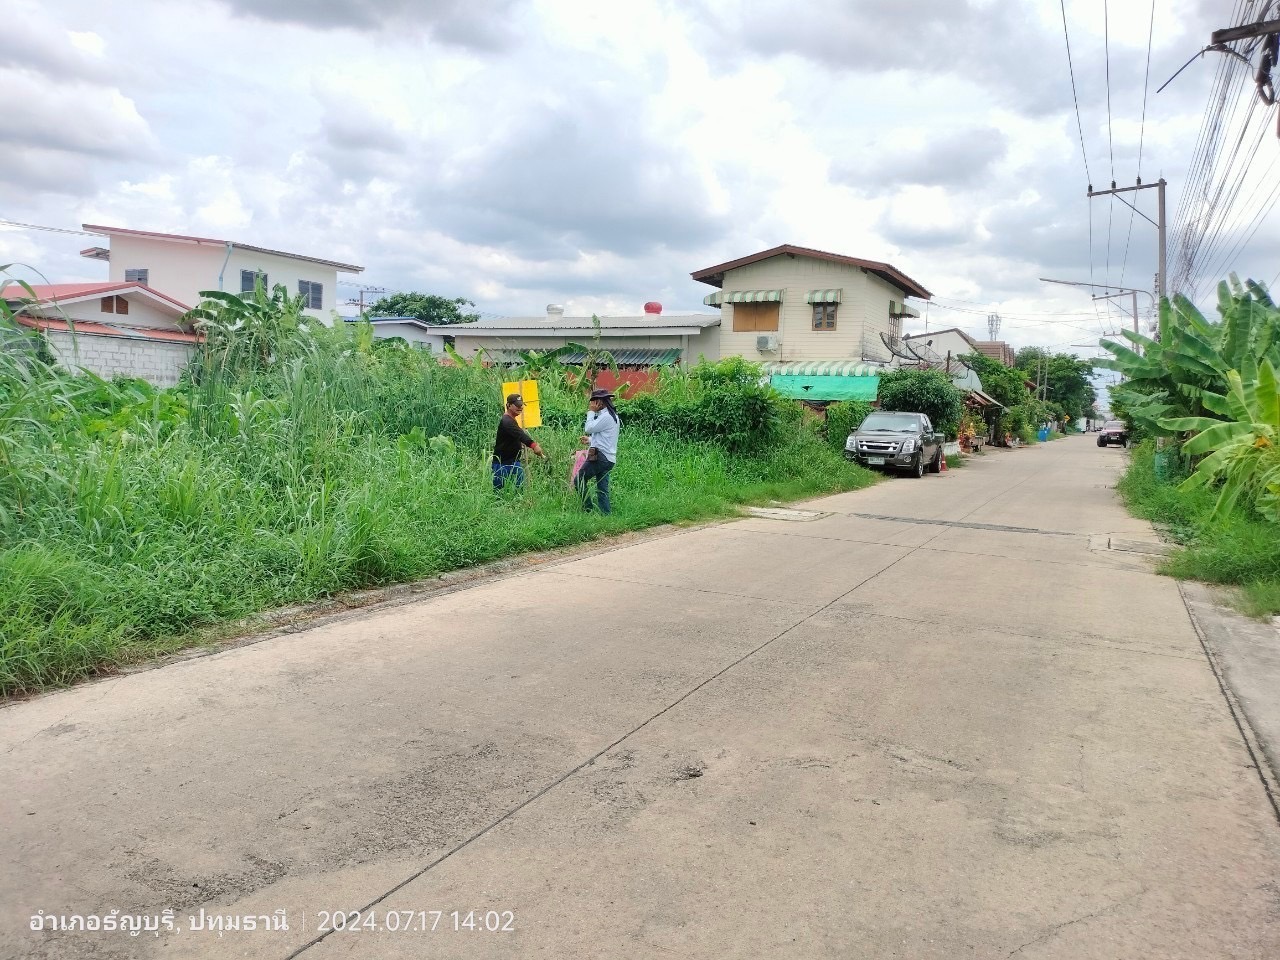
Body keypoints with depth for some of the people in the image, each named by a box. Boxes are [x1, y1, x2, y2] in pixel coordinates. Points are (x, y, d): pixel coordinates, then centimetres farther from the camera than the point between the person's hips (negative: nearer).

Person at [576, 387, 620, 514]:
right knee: (602, 489, 8)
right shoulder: (612, 415, 18)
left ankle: (588, 509, -4)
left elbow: (588, 429, -13)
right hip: (608, 459, 10)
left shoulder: (606, 417, -14)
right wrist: (590, 440, 25)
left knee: (579, 481, -2)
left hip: (600, 456, -10)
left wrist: (591, 412, -4)